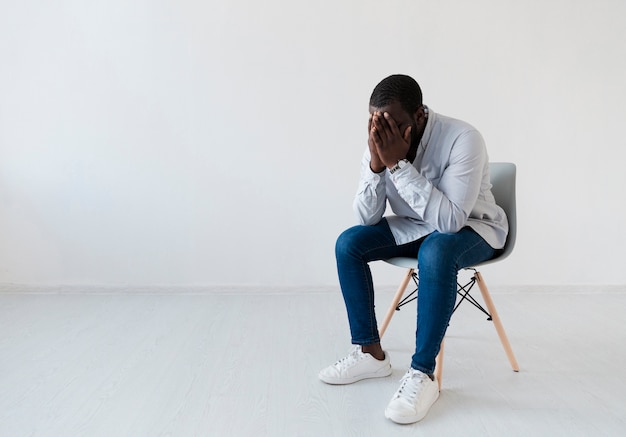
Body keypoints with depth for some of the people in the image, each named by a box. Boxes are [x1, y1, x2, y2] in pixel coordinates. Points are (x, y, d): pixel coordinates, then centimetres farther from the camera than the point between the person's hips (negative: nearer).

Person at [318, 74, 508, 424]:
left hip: (472, 228, -5)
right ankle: (370, 353, -3)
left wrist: (399, 164, -39)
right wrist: (376, 163, -29)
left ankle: (423, 374, -26)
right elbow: (368, 218, -13)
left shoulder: (463, 139, -29)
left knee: (435, 252, -38)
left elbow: (450, 220, -38)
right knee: (348, 244, -13)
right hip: (415, 226, 6)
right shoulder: (381, 142, -13)